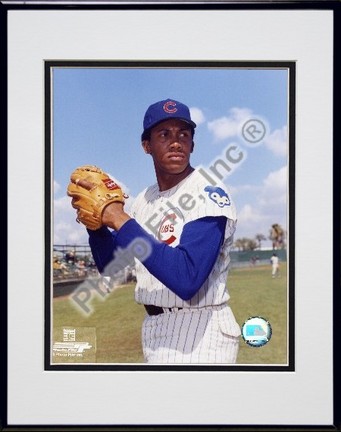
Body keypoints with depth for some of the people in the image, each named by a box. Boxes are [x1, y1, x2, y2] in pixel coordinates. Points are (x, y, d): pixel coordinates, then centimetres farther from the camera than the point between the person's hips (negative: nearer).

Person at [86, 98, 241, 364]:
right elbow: (110, 266, 12)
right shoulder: (144, 200, 8)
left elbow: (186, 280, -30)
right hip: (153, 330, 7)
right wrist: (94, 218, -6)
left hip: (199, 335, -7)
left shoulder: (209, 195, -17)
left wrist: (121, 220, -25)